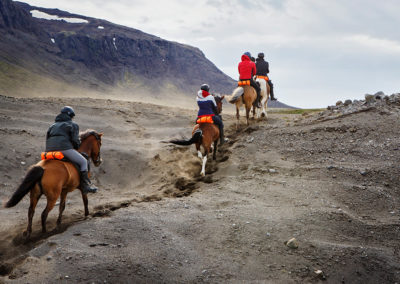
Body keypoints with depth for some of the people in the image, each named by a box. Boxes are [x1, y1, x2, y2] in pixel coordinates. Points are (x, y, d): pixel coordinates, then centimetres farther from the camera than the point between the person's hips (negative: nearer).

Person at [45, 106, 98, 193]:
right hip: (64, 147, -7)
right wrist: (77, 147, 19)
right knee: (83, 162, 5)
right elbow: (75, 140, 0)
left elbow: (47, 138, 24)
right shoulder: (73, 125, 12)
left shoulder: (53, 125, 31)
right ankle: (85, 185, -3)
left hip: (49, 149, 7)